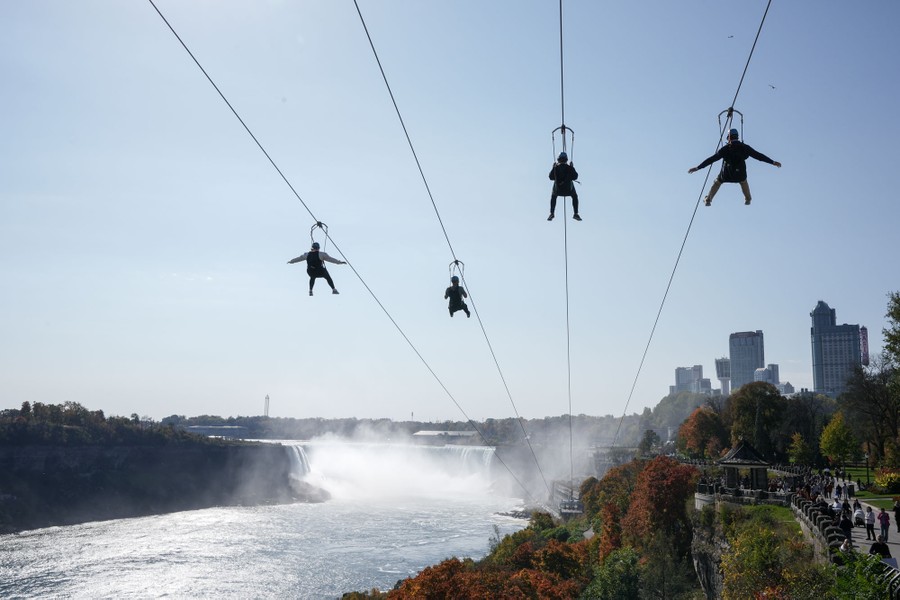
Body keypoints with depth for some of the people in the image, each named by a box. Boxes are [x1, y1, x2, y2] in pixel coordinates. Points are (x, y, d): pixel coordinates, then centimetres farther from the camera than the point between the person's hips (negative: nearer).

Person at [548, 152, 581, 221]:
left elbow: (551, 177, 4)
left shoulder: (556, 168, -10)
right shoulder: (570, 168, -11)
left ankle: (552, 213, 23)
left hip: (558, 189, 1)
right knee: (574, 196, 31)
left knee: (553, 196, 34)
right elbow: (575, 177, 1)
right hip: (569, 190, 0)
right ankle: (575, 214, 23)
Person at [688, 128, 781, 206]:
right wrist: (773, 162, 8)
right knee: (744, 181, 38)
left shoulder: (725, 149, -8)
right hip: (740, 175, 2)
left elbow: (711, 159, -9)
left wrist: (697, 168, -6)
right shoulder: (745, 147, -4)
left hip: (726, 175, -2)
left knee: (716, 183, 30)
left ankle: (708, 200, 34)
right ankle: (747, 199, 47)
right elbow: (759, 155, 0)